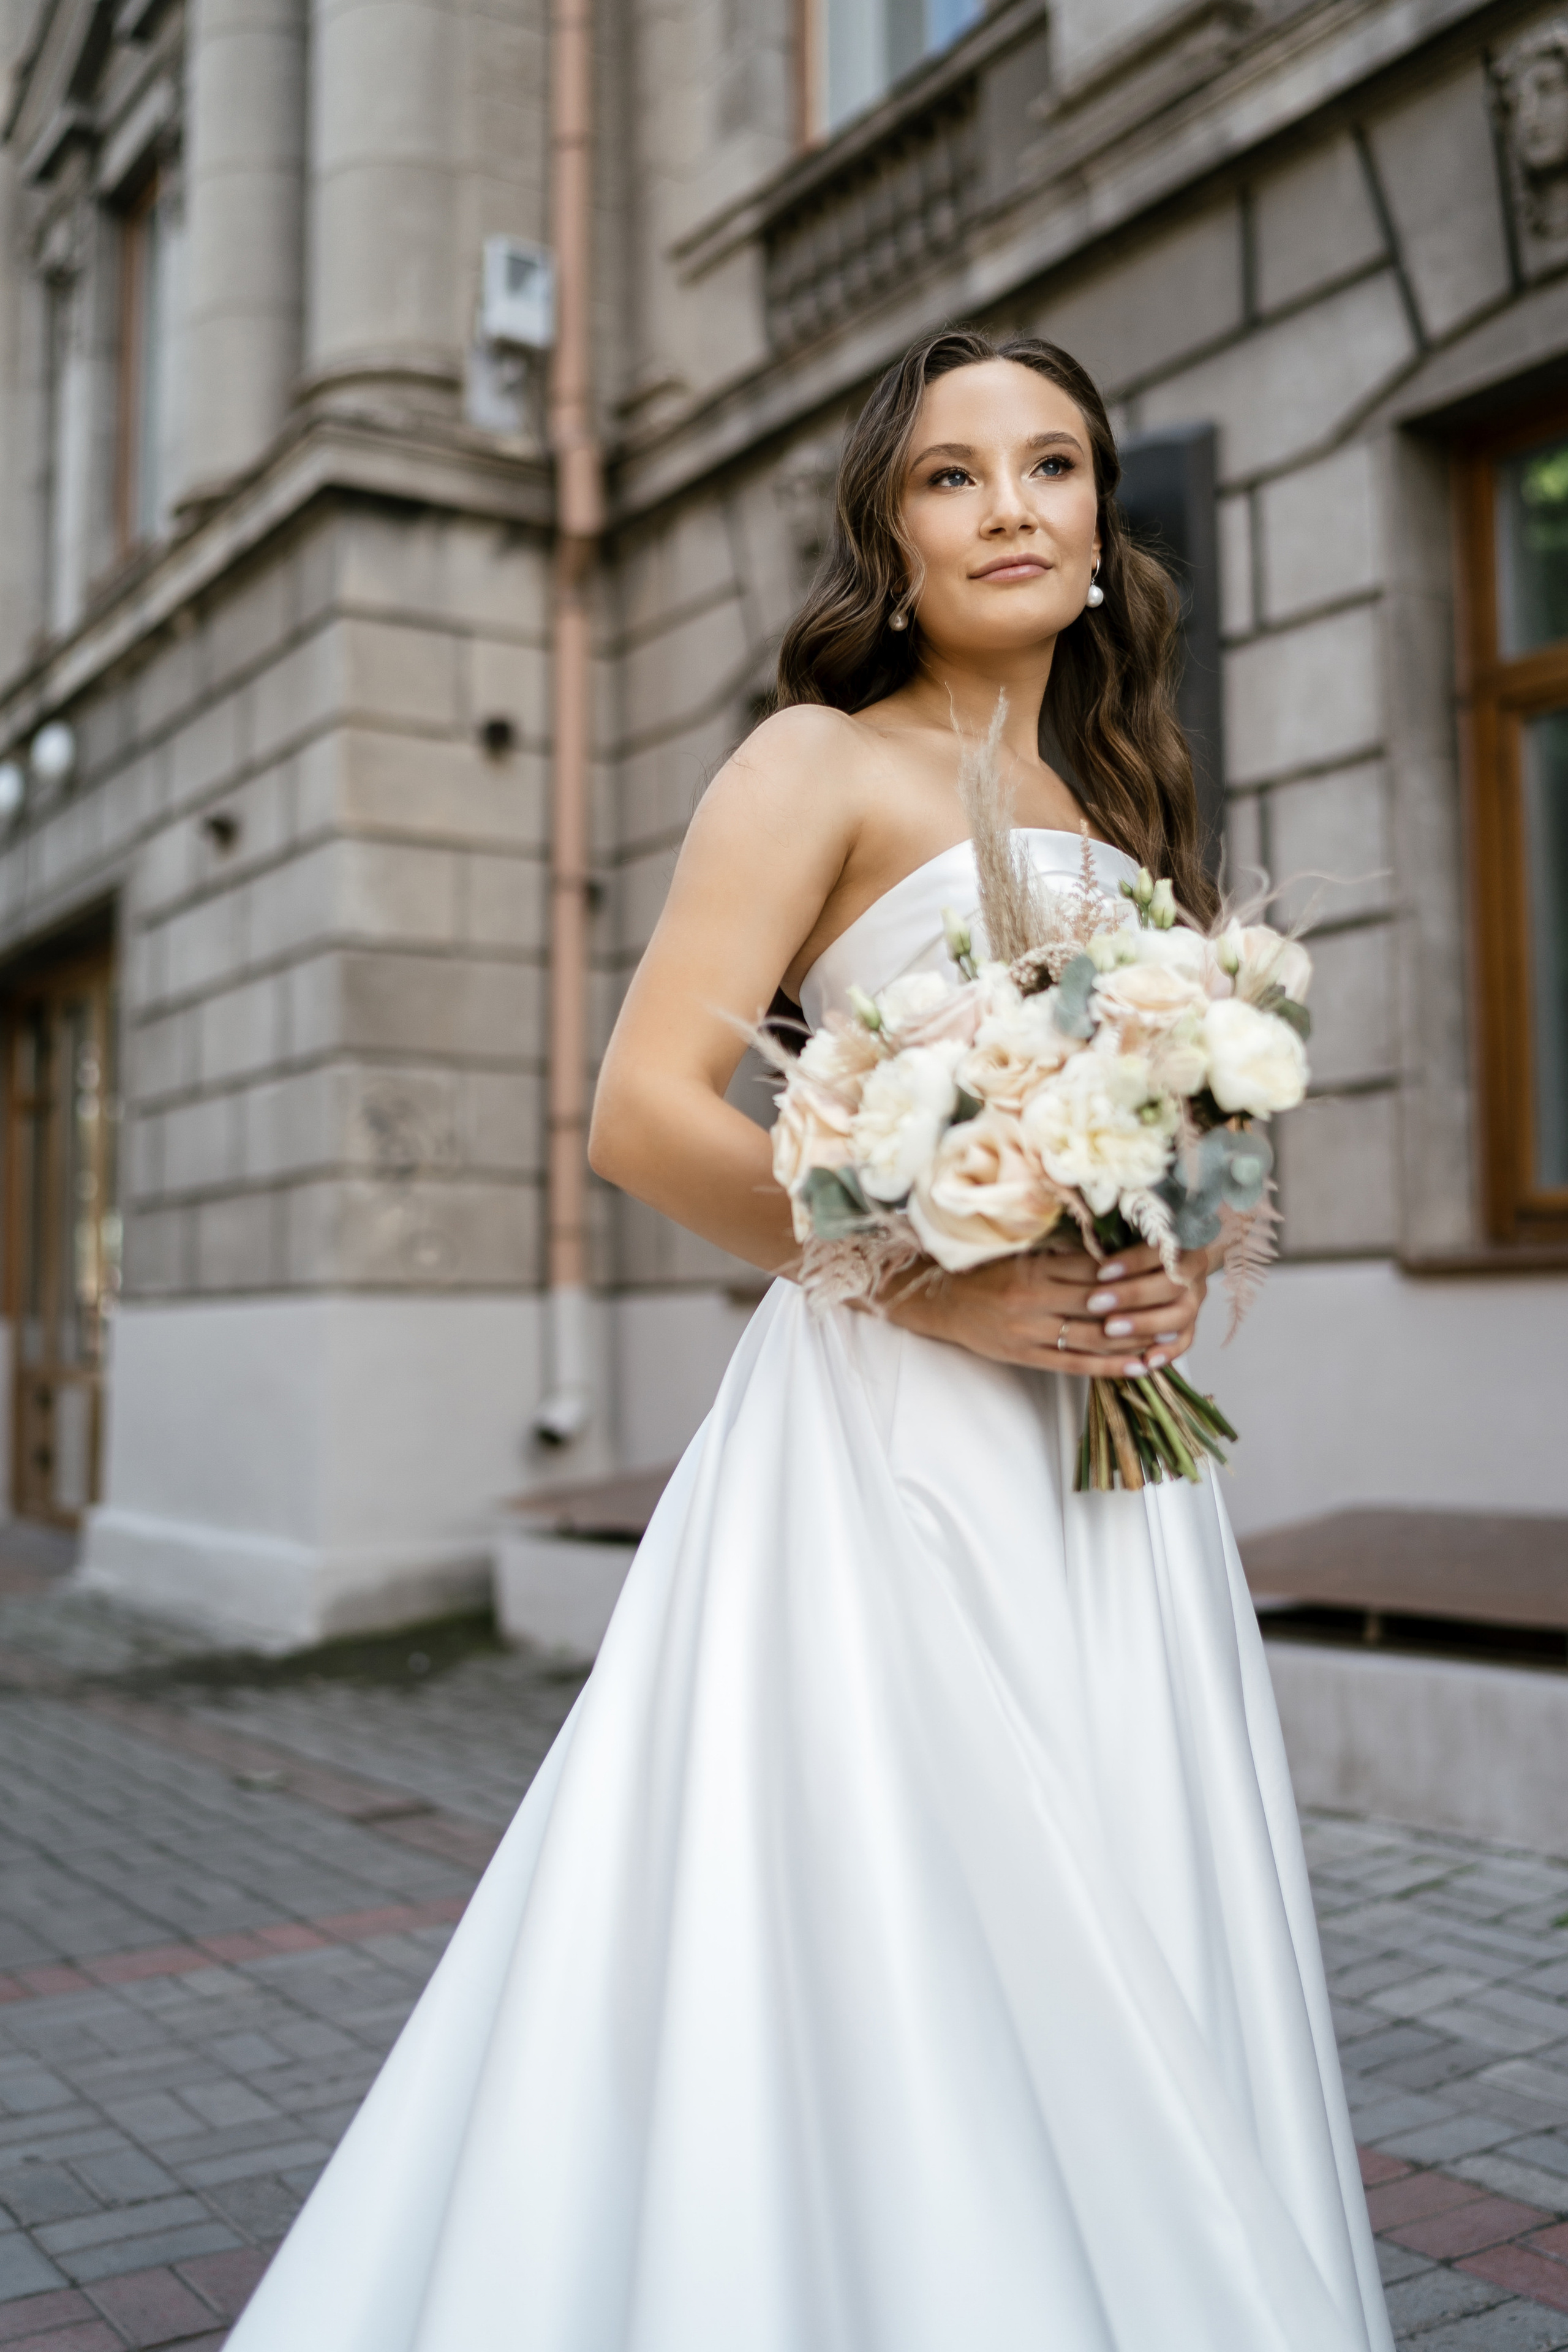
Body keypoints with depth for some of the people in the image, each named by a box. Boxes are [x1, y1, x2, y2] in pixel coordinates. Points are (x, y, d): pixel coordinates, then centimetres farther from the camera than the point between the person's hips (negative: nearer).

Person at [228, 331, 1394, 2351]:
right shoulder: (823, 765, -1)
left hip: (1112, 1464, 6)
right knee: (870, 1973, -2)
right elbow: (644, 1114, -11)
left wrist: (1187, 1268, -1)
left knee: (1118, 1996, 11)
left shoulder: (1122, 807, 18)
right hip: (885, 1448, -6)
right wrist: (930, 1281, -17)